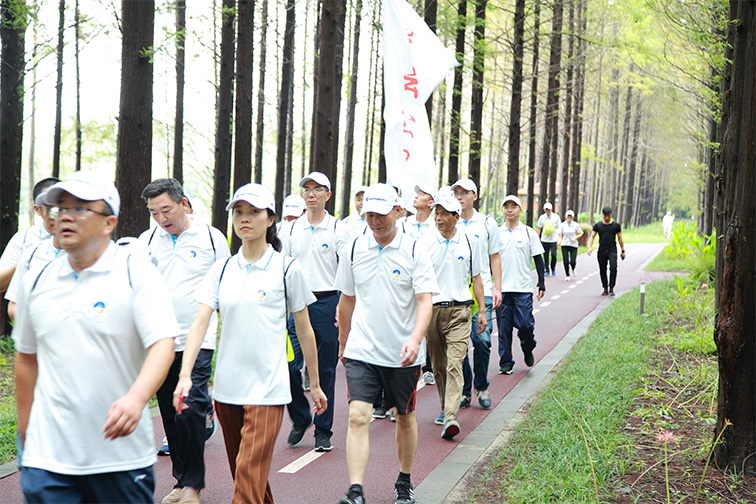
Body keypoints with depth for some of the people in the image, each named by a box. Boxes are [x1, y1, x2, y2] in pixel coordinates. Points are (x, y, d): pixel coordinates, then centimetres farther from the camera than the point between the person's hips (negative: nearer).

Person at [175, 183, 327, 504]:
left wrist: (315, 384, 9)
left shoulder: (287, 269, -2)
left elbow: (304, 331, 4)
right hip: (226, 386, 5)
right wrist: (185, 375, -13)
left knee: (249, 477, -12)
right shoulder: (222, 270, 7)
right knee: (242, 473, 16)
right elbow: (200, 323, -1)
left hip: (267, 389, -4)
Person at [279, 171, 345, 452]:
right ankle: (300, 418, 17)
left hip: (327, 303, -2)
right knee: (290, 365, -6)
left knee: (326, 370, 3)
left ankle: (323, 431, 13)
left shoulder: (338, 229, 1)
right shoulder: (291, 229, 10)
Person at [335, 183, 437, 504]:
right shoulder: (355, 249, 2)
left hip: (403, 354, -1)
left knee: (405, 417, 14)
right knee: (357, 417, -12)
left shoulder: (414, 251, -6)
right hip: (362, 351, 1)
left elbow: (425, 301, -13)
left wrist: (415, 339, -30)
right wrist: (343, 342, 20)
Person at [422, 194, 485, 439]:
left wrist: (482, 310, 10)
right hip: (432, 309, 2)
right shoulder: (425, 244, 2)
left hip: (459, 310, -2)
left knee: (454, 364, -14)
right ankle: (446, 407, 31)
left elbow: (476, 278, 12)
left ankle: (451, 417, -21)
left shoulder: (469, 242, 5)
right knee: (438, 365, 12)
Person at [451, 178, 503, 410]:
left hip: (482, 290, -1)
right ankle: (464, 390, 14)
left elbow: (495, 257, 11)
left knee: (481, 339, -9)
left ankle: (482, 387, 10)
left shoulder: (487, 223, 7)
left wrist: (497, 288, 3)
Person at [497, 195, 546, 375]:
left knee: (525, 324, -6)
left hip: (523, 288, -1)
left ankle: (528, 350, 24)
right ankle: (506, 363, 10)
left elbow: (538, 258, 6)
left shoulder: (529, 232, 5)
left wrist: (541, 283, 0)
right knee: (504, 327, 1)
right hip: (502, 288, 1)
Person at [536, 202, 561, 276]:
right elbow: (538, 228, 12)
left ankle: (553, 269, 8)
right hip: (544, 240, 2)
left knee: (553, 255, -12)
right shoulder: (542, 217, 4)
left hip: (553, 240, -2)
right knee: (546, 256, 4)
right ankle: (547, 271, 14)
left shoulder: (556, 217, 1)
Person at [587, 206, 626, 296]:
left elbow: (620, 239, 10)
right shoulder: (597, 225, 6)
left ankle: (611, 289, -15)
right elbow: (592, 237, 1)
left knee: (613, 268, -19)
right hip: (601, 251, 2)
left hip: (612, 251, -2)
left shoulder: (616, 225, 4)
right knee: (602, 270, 5)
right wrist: (590, 247, -15)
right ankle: (605, 289, 18)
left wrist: (623, 251, 9)